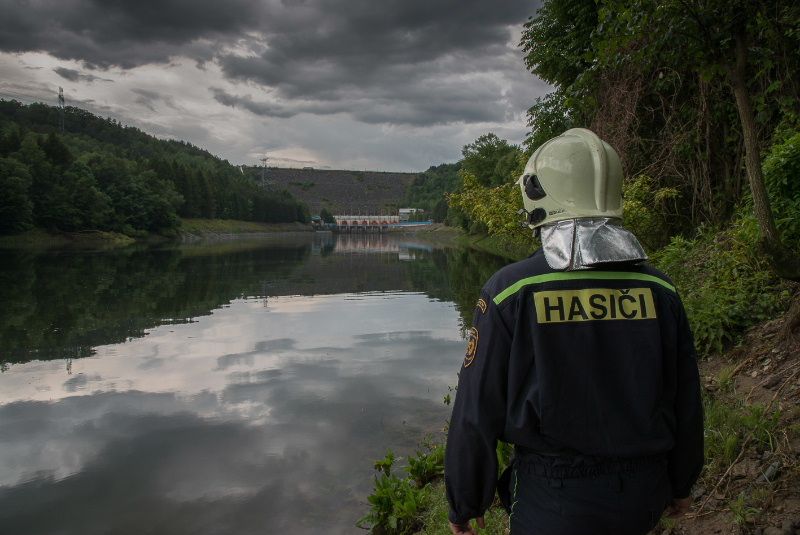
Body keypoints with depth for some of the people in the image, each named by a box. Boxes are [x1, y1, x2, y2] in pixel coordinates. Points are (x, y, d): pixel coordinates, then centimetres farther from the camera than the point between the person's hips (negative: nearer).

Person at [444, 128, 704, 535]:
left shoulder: (511, 292, -16)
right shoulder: (659, 289, -5)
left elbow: (477, 413, -12)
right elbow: (686, 402, 5)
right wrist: (681, 483, 21)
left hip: (553, 500, -4)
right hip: (644, 497, 4)